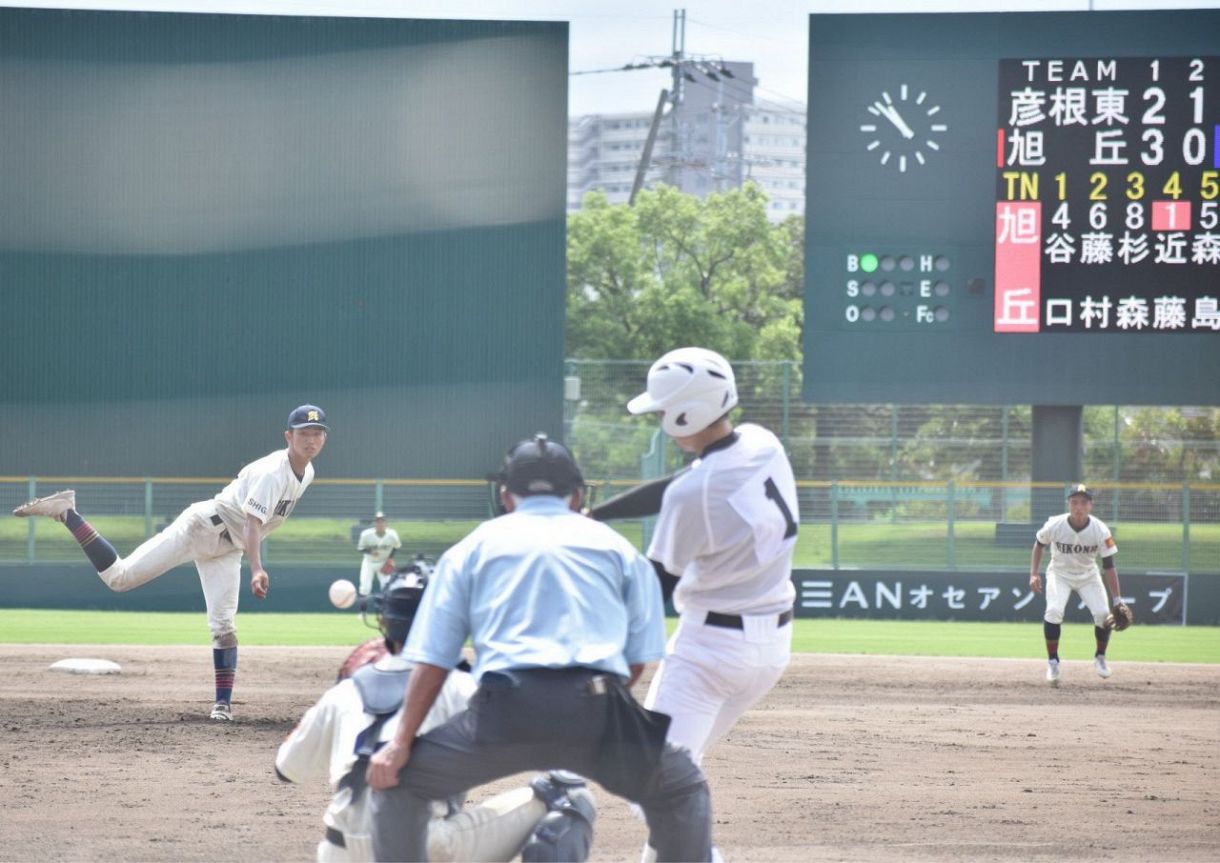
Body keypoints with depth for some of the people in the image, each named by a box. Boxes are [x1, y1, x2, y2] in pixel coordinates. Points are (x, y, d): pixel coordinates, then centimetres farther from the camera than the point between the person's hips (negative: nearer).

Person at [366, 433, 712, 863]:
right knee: (681, 791, 24)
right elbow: (638, 659, 16)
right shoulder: (616, 547, 23)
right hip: (597, 712, 1)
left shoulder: (473, 548, 21)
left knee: (397, 781, 19)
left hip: (505, 711, -1)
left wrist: (402, 743, 12)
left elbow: (432, 659, 13)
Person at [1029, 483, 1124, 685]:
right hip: (1059, 574, -1)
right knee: (1054, 610, -25)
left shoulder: (1100, 530, -24)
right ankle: (1052, 662, -10)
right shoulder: (1054, 525, -24)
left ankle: (1100, 658, 14)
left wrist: (1117, 600, -23)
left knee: (1103, 614, -15)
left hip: (1088, 576, 1)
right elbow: (1038, 545, -2)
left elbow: (1109, 566, -20)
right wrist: (1034, 574, -11)